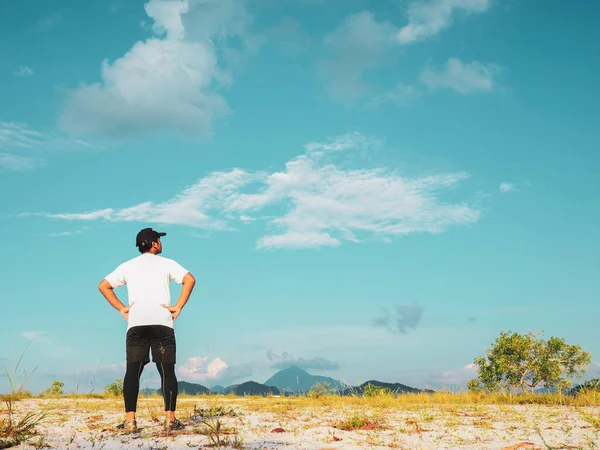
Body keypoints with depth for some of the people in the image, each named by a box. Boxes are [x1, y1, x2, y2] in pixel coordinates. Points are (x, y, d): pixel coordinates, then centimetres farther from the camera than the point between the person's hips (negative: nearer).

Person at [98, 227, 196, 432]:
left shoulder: (128, 266, 16)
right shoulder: (166, 263, 7)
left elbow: (103, 286, 15)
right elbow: (189, 280, -7)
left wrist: (121, 308, 13)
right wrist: (178, 307, -4)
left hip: (136, 325, 2)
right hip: (162, 323, -2)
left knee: (132, 371, 2)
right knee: (167, 371, 1)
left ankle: (130, 420, -4)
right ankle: (170, 419, -2)